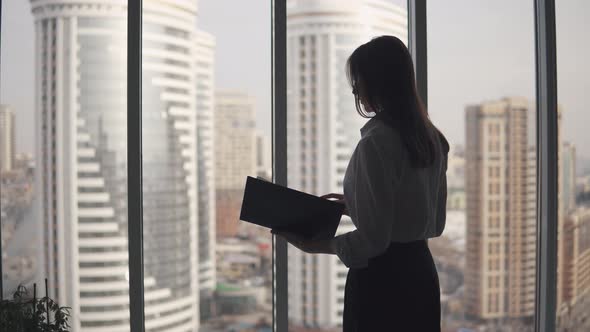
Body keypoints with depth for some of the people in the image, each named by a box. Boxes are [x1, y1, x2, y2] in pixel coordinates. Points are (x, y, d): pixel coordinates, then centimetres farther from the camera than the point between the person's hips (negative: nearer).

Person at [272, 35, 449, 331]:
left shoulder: (375, 143, -17)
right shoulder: (432, 139, 7)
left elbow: (373, 239, -19)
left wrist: (315, 245, -5)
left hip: (381, 279, -8)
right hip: (421, 274, 8)